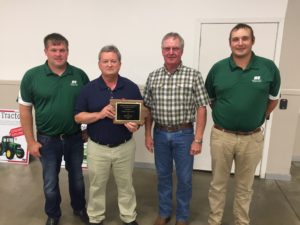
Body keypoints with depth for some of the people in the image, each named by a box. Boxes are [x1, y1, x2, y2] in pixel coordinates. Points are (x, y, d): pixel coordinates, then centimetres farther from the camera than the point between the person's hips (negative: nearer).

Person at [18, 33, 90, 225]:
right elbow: (25, 110, -4)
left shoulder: (80, 75, -5)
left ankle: (79, 208, 44)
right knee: (50, 182, 16)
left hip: (74, 137, 1)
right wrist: (31, 141, -5)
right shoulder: (32, 76, -9)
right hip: (47, 139, -1)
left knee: (77, 177, 19)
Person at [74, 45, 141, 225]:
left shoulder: (131, 87, -4)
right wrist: (100, 114, -21)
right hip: (97, 147, 0)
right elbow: (78, 117, -4)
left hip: (125, 146, 0)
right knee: (97, 186, 17)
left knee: (126, 185, 17)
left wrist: (136, 124, -21)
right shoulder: (89, 88, -4)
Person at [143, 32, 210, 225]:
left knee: (184, 178, 11)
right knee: (163, 176, 16)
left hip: (184, 134, -2)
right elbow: (148, 109, 6)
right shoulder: (153, 77, 3)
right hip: (160, 134, 3)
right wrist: (148, 135, 3)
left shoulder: (194, 75, -6)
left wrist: (198, 139, -10)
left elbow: (201, 109, -7)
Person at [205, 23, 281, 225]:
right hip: (221, 136, 0)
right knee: (218, 184, 14)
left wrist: (259, 118, 12)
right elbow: (209, 99, 10)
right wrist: (226, 114, 8)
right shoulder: (218, 68, -3)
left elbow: (273, 98, 12)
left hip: (252, 138, 1)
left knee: (245, 186, 18)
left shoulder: (269, 67, -3)